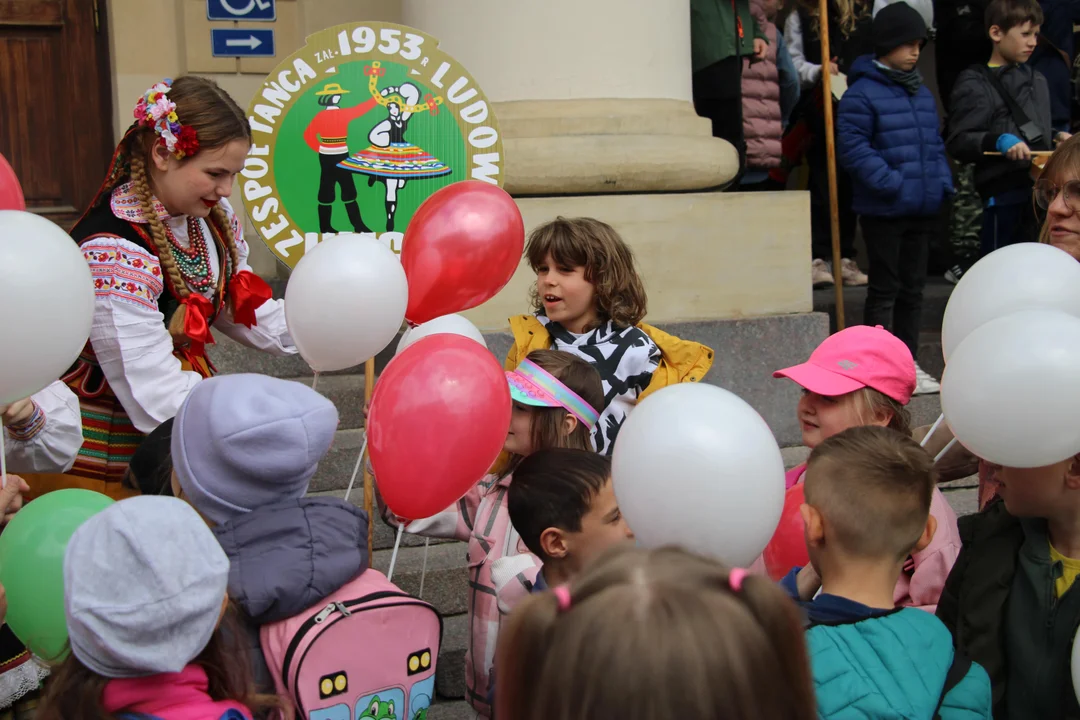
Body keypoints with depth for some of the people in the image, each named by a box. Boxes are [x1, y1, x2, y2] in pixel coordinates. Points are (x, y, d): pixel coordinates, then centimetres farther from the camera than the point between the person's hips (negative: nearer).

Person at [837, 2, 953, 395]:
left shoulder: (923, 93, 12)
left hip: (923, 210, 7)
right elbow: (853, 147, -17)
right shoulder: (861, 93, -12)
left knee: (913, 287, 14)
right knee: (885, 289, 0)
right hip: (884, 211, -7)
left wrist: (942, 182, 5)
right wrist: (891, 184, -22)